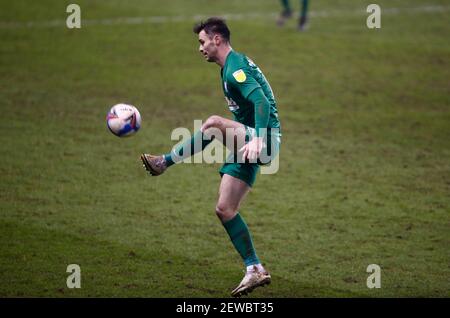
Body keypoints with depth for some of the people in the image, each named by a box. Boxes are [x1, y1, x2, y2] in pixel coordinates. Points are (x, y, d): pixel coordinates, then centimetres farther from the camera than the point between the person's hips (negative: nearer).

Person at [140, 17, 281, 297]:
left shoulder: (235, 67, -14)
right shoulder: (231, 67, 19)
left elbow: (261, 101, -27)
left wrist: (258, 140, -39)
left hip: (265, 140, -10)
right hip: (248, 145, 10)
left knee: (213, 124, -33)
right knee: (225, 209, 4)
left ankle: (164, 163, -19)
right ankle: (256, 271, 6)